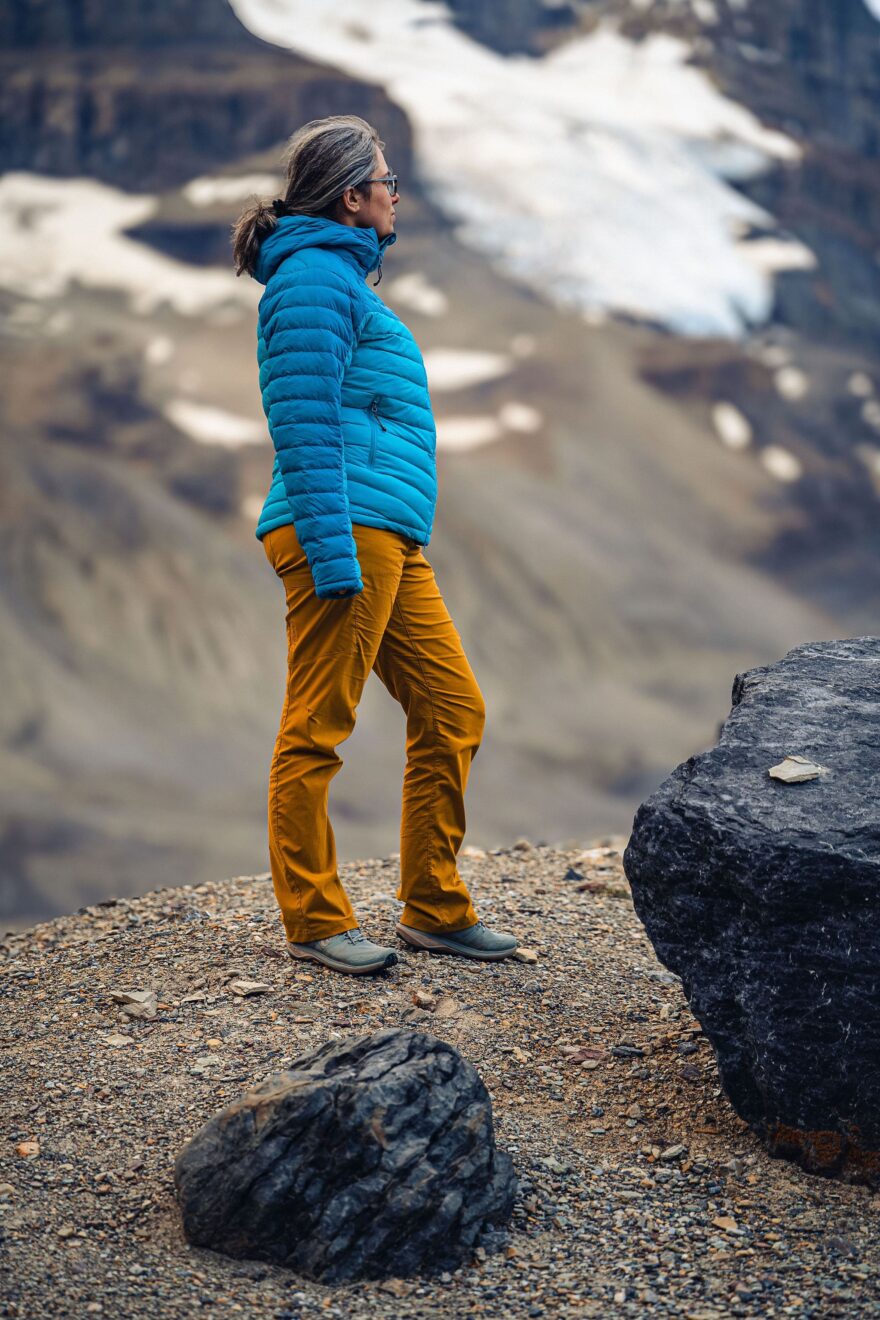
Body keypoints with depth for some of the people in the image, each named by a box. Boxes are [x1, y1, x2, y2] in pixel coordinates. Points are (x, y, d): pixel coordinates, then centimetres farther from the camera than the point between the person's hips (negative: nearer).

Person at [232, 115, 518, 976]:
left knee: (453, 712, 9)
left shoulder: (342, 276, 25)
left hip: (392, 547, 10)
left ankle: (436, 909, 16)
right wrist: (332, 548, -22)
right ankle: (314, 921, 4)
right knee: (317, 729, -3)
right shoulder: (315, 276, -7)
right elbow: (304, 422, -16)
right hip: (345, 531, -10)